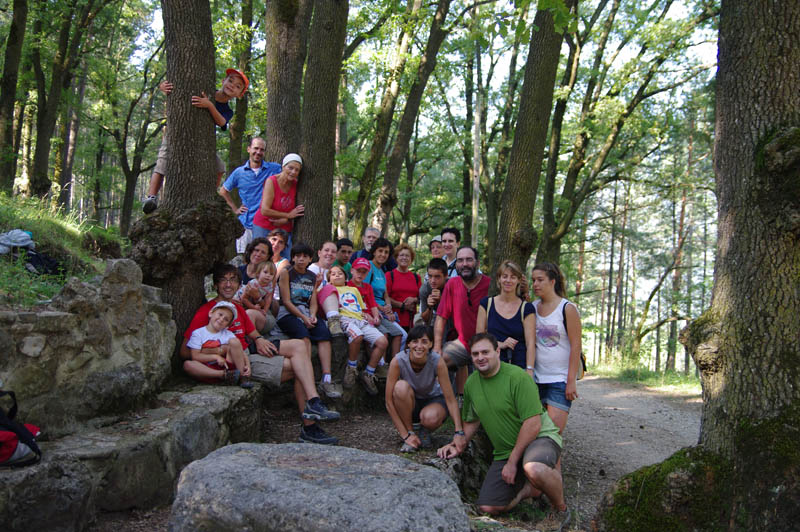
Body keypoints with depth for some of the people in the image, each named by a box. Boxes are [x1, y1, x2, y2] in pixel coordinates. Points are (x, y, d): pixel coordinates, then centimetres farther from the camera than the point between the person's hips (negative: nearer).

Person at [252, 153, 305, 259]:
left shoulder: (296, 185, 1)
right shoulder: (271, 181, -13)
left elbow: (295, 213, 5)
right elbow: (265, 210, -18)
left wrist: (284, 221, -15)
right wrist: (288, 215, -14)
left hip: (284, 230, 4)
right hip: (263, 227, -4)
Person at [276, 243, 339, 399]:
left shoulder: (313, 277, 18)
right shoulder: (286, 273, 3)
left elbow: (313, 302, 14)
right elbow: (286, 301, -5)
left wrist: (312, 316, -8)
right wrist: (303, 318, -13)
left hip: (307, 314, 4)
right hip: (288, 314, -4)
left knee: (324, 332, -25)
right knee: (303, 334, -33)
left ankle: (327, 379, -32)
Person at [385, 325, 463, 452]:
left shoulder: (437, 362, -26)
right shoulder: (398, 361, -26)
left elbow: (451, 399, -24)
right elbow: (389, 402, -22)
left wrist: (459, 433, -34)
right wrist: (406, 435, -24)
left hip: (433, 400, -1)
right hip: (409, 404, 1)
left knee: (430, 418, -36)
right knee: (401, 386, -33)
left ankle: (424, 431, 2)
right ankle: (411, 431, -11)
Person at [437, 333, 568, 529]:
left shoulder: (518, 377, -19)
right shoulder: (471, 383, 3)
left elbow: (533, 424, -21)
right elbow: (472, 421, 18)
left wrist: (512, 461, -17)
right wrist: (459, 445, 1)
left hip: (540, 437, -6)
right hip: (504, 451, 6)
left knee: (535, 469, -40)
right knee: (487, 507, -6)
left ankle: (560, 509, -8)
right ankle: (528, 489, 19)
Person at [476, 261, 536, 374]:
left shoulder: (526, 308, 5)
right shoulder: (486, 304, 9)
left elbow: (530, 343, -1)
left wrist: (529, 371, -12)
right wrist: (500, 344, -7)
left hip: (519, 368, -1)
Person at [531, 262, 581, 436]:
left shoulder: (567, 308, -5)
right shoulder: (532, 307, 7)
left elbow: (575, 346, -8)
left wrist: (572, 381, -11)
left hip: (561, 378, -4)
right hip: (537, 377, 4)